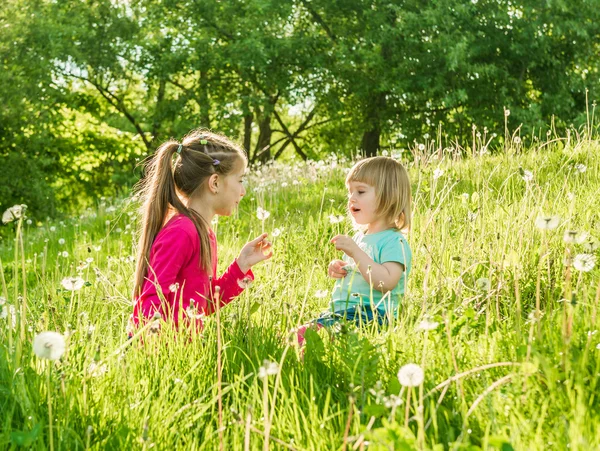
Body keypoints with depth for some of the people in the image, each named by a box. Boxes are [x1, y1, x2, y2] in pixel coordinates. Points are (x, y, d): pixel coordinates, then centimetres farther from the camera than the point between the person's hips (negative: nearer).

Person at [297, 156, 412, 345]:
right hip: (339, 312, 10)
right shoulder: (359, 237, 21)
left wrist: (355, 252, -22)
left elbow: (386, 282, -24)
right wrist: (339, 269, 12)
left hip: (369, 315, -10)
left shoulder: (395, 242, -8)